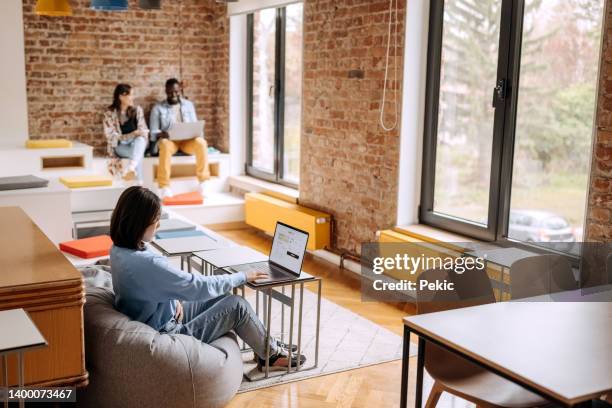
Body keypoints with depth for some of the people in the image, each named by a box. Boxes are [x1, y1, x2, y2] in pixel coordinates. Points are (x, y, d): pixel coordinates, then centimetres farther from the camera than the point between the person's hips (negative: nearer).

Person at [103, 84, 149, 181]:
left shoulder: (137, 110, 6)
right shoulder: (110, 113, -3)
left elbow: (143, 130, 4)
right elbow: (112, 137, -8)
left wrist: (139, 134, -21)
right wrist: (133, 134, -21)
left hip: (136, 143, 2)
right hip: (120, 146, -2)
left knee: (140, 139, -37)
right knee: (139, 155, -36)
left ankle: (130, 169, -56)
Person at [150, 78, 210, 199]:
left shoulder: (188, 105, 16)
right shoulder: (158, 108, 7)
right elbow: (153, 132, 2)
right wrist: (160, 134, -22)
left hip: (188, 139, 2)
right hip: (169, 140, -2)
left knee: (201, 143, -33)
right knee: (165, 145, -40)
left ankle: (203, 182, -27)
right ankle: (164, 187, -40)